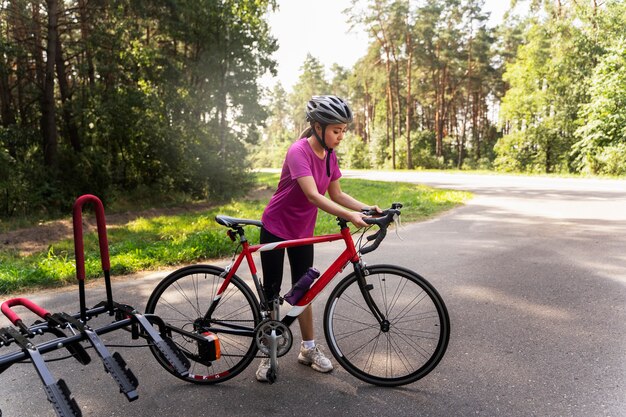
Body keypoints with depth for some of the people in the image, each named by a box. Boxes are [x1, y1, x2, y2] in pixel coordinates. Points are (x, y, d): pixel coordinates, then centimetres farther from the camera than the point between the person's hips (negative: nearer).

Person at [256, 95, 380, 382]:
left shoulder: (329, 156, -2)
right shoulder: (299, 151, -25)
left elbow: (336, 194, 3)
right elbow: (313, 196, -36)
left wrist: (367, 209, -10)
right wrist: (349, 215, -45)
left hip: (302, 231, 6)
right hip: (276, 228, -6)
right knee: (271, 292, 4)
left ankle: (308, 349, 25)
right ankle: (268, 353, 18)